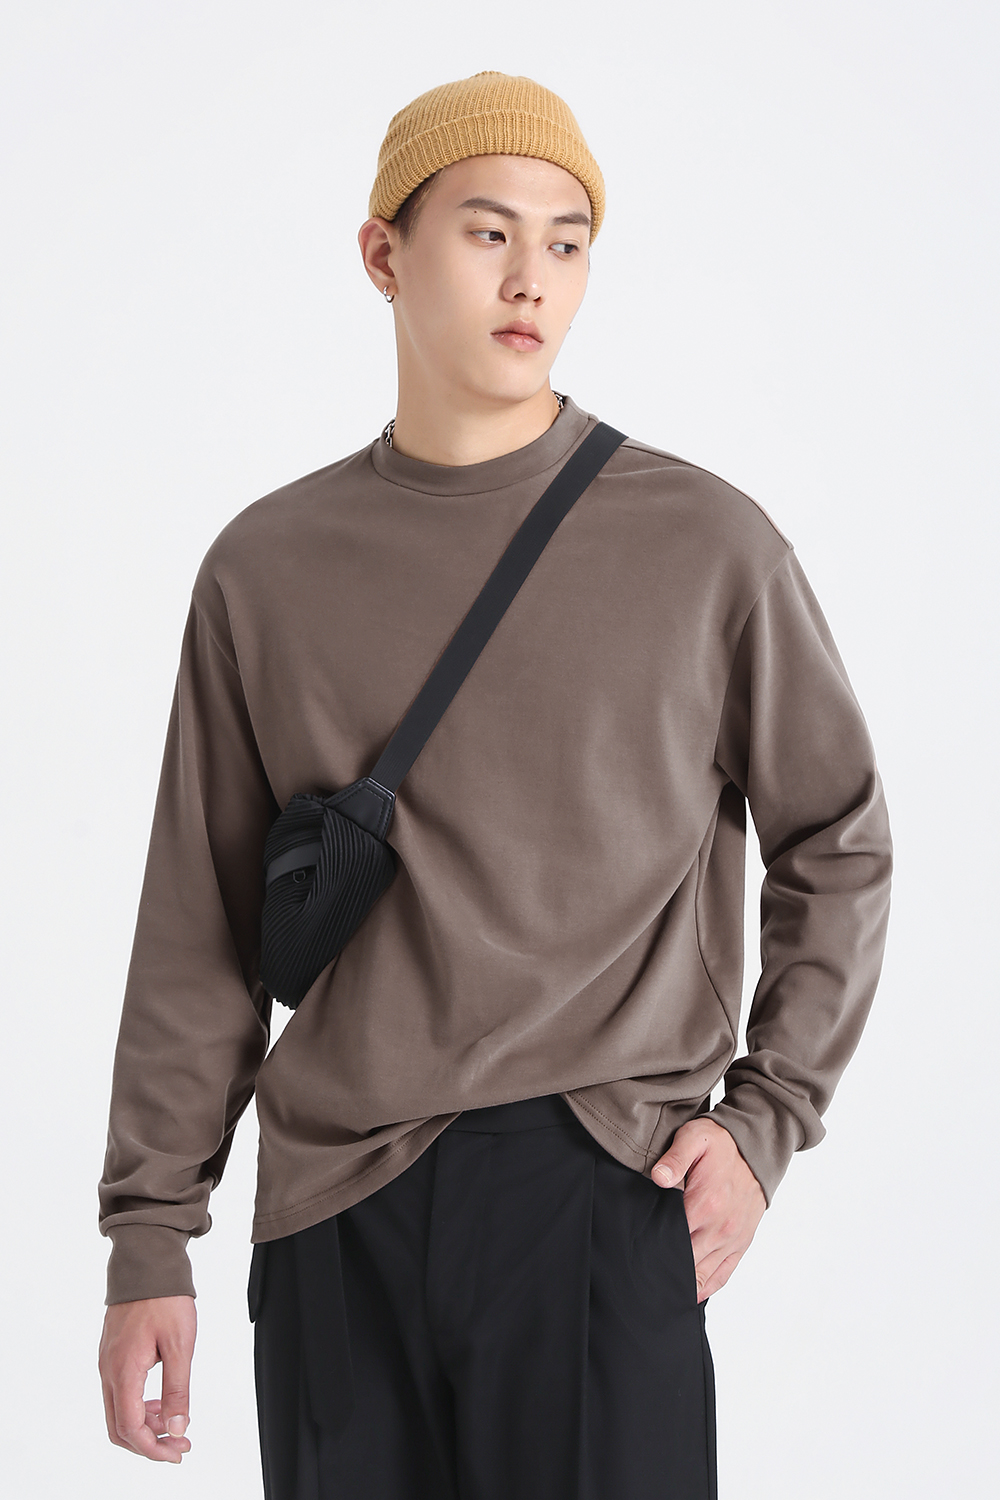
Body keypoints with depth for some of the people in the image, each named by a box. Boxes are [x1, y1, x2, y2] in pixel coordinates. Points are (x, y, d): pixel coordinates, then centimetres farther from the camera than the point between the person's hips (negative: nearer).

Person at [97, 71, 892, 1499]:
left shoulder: (706, 547, 2)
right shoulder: (267, 570, 7)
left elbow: (837, 847, 10)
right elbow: (201, 936, 9)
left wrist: (763, 1120, 1)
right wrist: (150, 1236, 6)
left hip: (609, 1197, -1)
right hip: (336, 1218, 2)